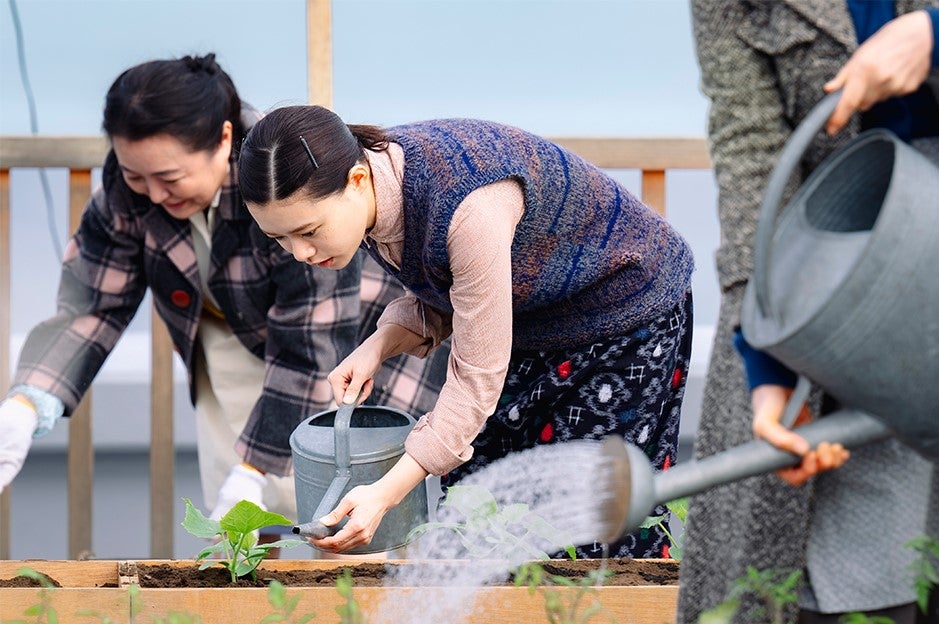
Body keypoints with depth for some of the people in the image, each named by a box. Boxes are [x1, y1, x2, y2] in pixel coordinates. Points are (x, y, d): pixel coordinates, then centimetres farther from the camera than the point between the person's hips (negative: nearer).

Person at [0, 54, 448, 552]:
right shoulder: (127, 187, -19)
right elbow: (93, 303, -12)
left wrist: (253, 473, -33)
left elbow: (310, 353, -33)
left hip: (357, 336, -5)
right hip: (235, 344, 5)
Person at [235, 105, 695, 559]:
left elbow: (478, 373, -32)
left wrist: (386, 492, -34)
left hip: (625, 310, -7)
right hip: (526, 322, 7)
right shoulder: (365, 197, -14)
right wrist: (378, 346, -17)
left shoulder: (466, 206, -39)